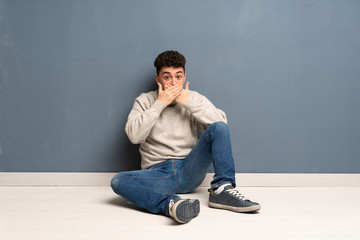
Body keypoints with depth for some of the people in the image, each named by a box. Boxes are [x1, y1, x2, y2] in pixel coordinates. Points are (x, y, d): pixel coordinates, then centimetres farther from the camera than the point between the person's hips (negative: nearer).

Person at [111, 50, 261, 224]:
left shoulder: (194, 98, 10)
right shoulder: (144, 101, 7)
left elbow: (221, 122, -6)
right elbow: (133, 135, -10)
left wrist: (189, 103, -11)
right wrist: (160, 104, -11)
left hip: (189, 171, 1)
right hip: (158, 173, -1)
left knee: (218, 127, -19)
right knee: (118, 181, -29)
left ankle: (222, 190, -24)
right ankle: (170, 204, -45)